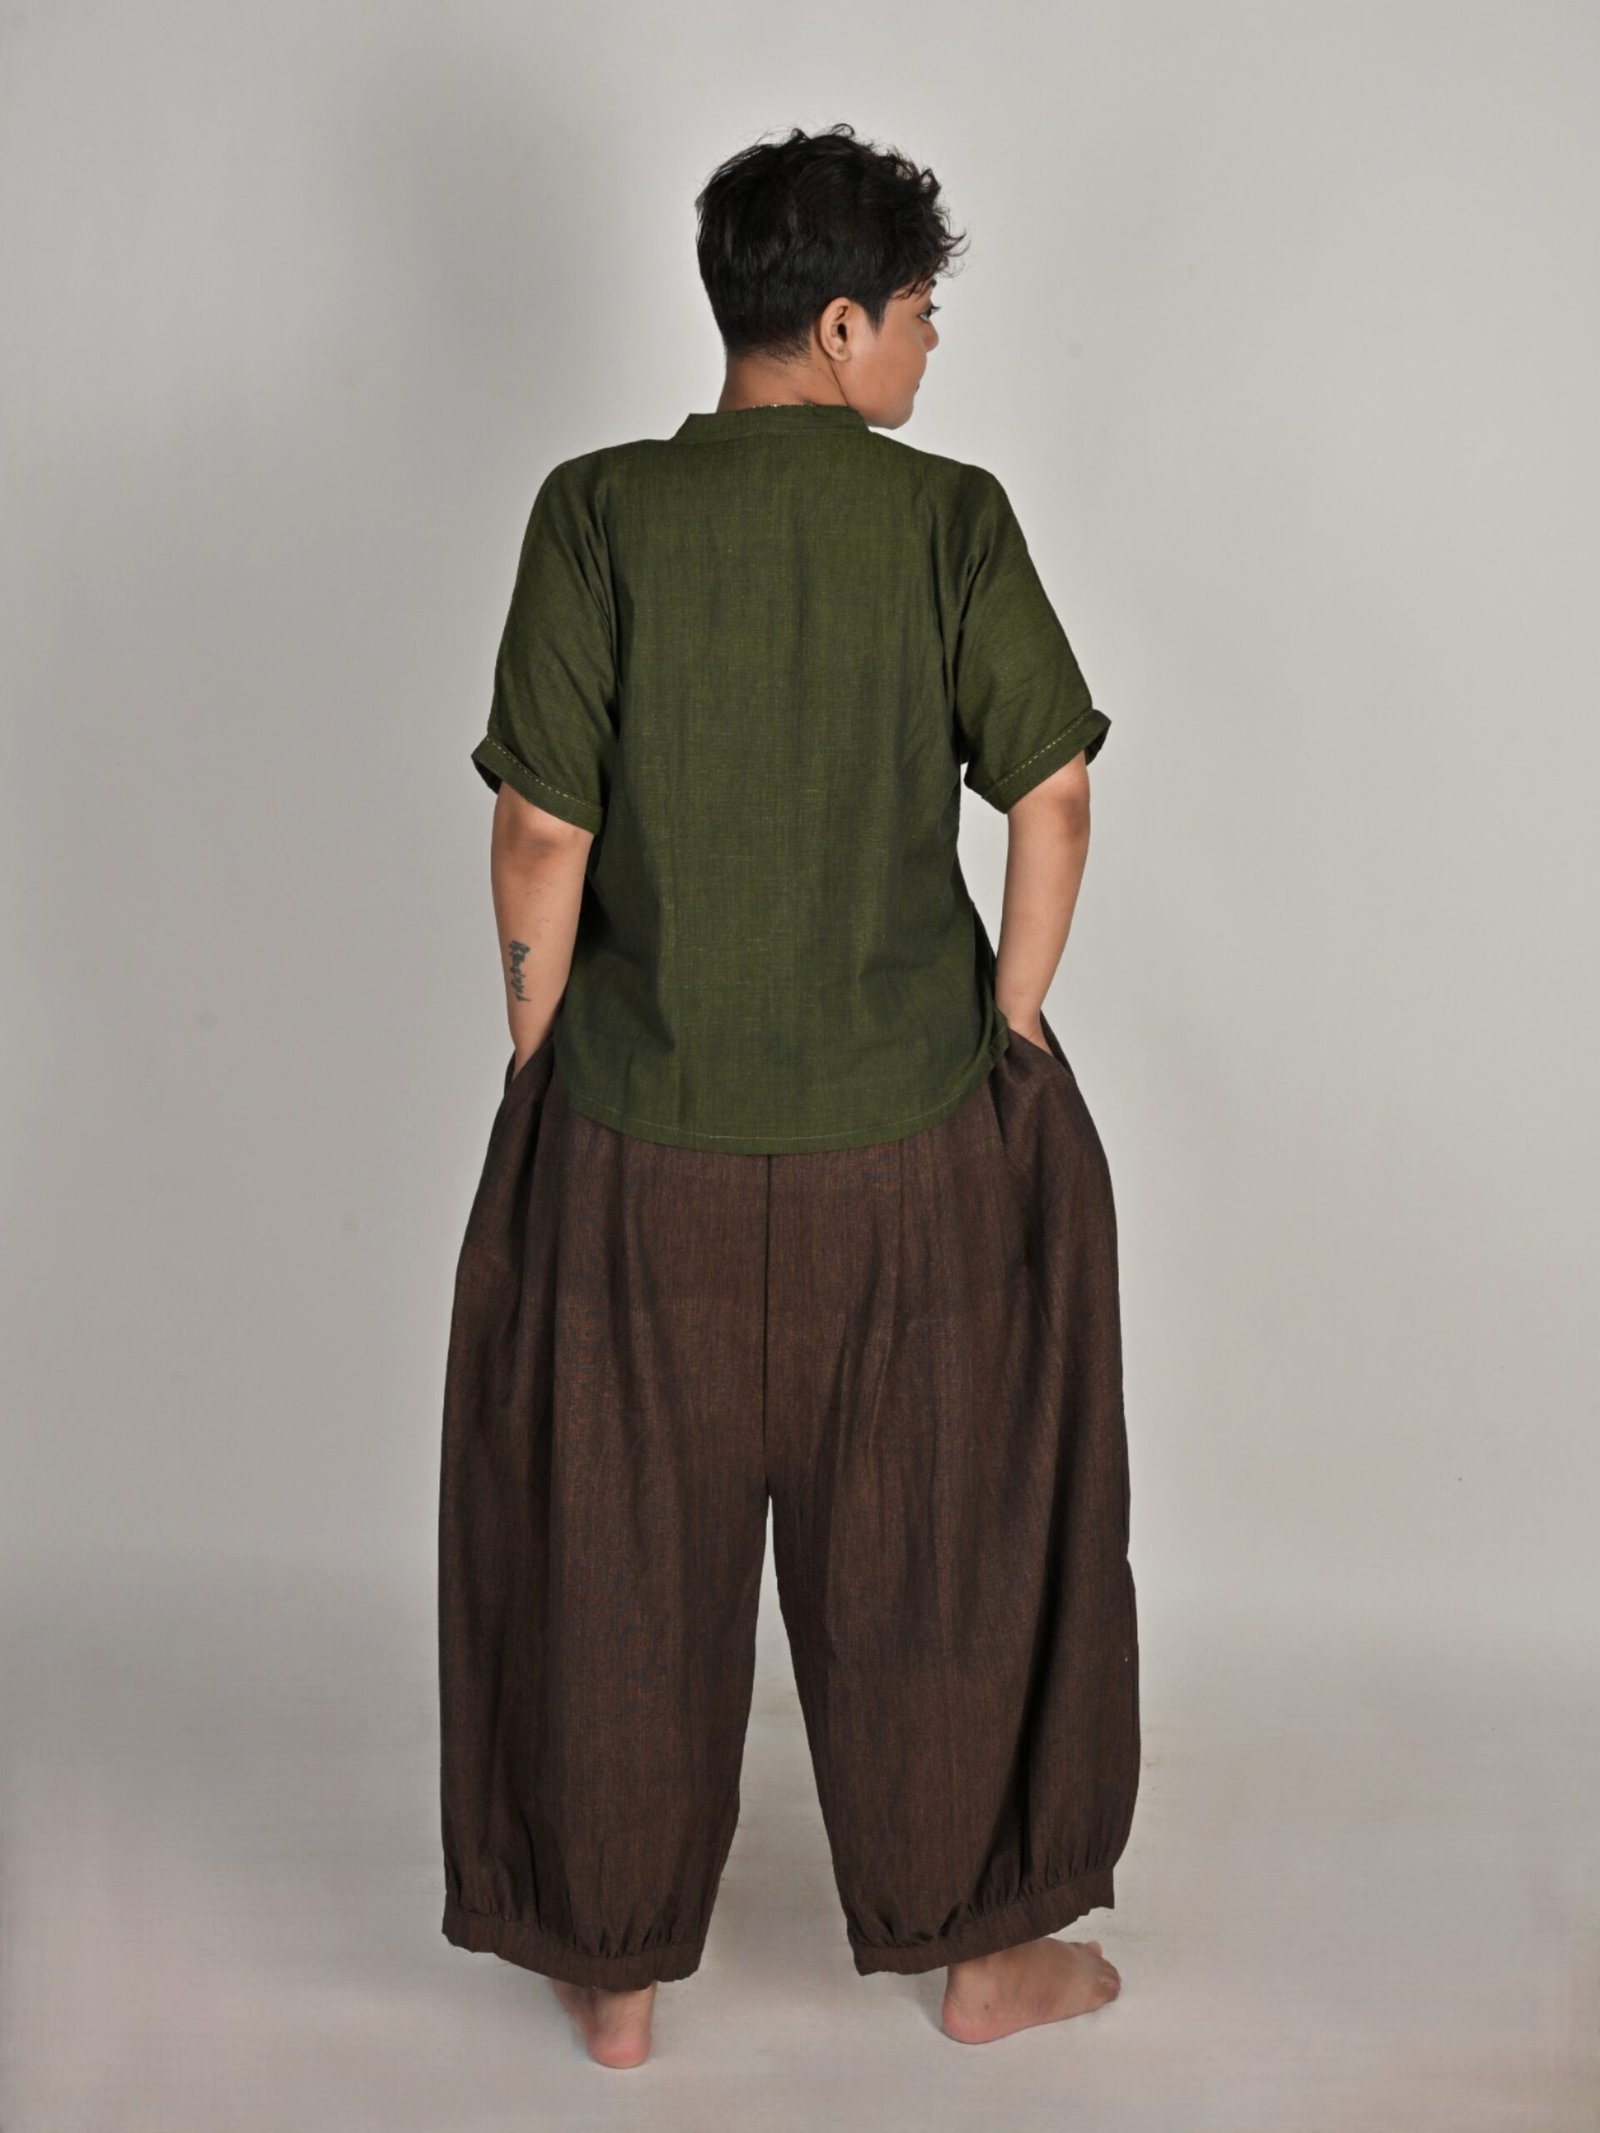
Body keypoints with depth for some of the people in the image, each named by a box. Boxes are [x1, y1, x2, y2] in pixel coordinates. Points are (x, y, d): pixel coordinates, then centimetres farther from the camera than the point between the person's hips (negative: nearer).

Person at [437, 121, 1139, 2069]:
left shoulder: (600, 514, -8)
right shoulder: (951, 518, -6)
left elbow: (541, 837, -9)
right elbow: (1050, 803, -8)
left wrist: (538, 1066, 4)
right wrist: (1005, 1039, 4)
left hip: (640, 1138, 0)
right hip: (909, 1137, 0)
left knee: (619, 1556, 16)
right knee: (936, 1546, 17)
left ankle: (614, 1964, 31)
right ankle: (982, 1951, 33)